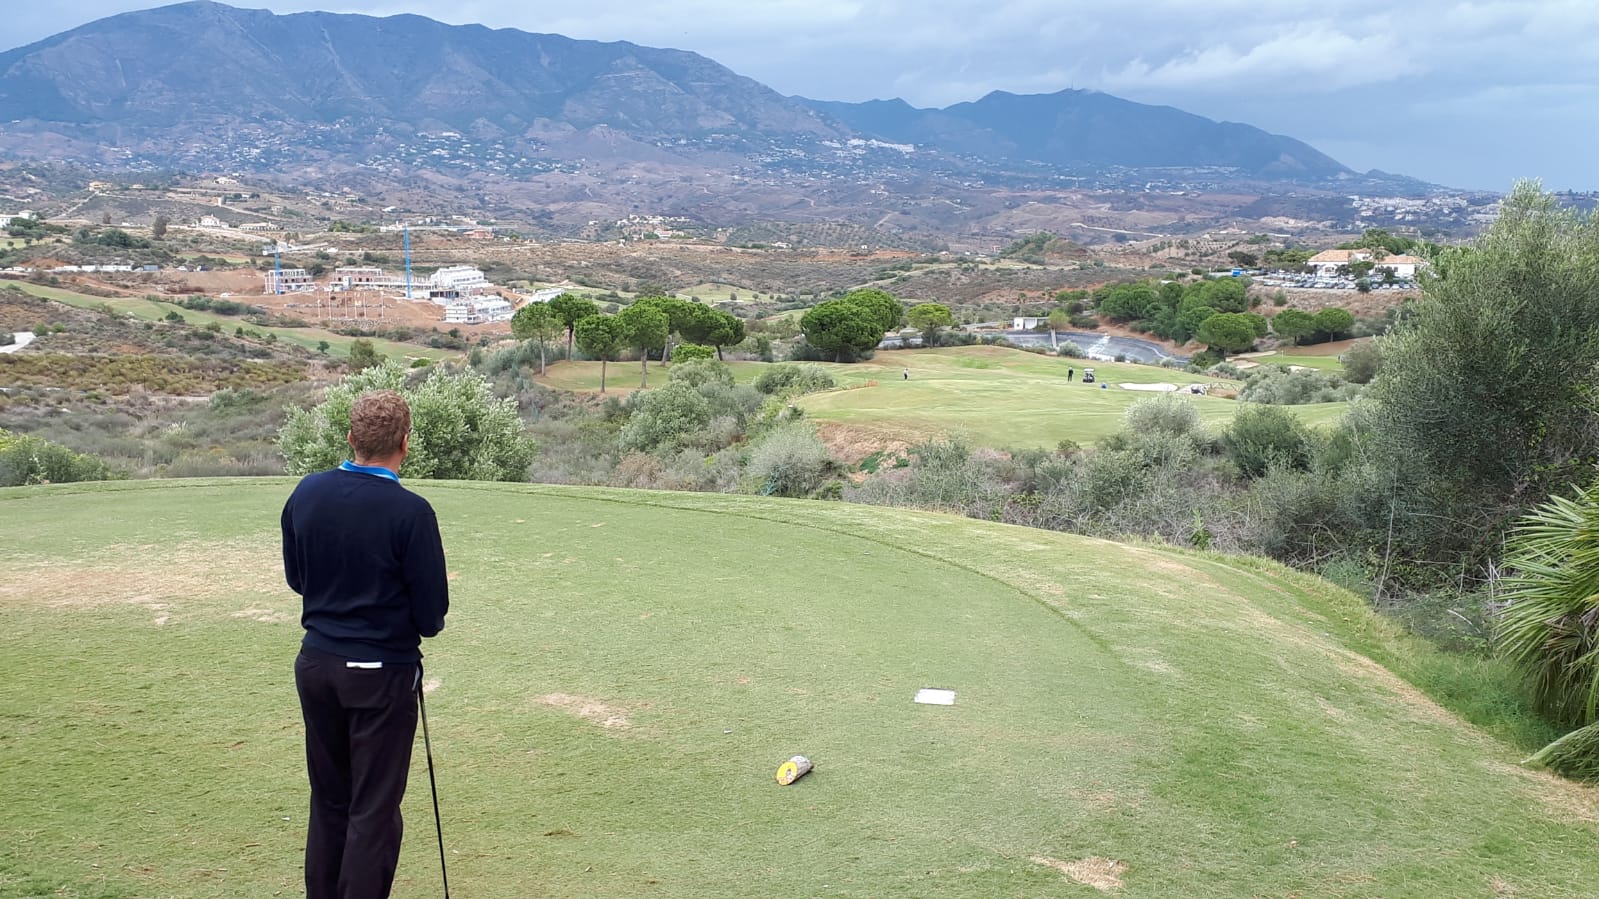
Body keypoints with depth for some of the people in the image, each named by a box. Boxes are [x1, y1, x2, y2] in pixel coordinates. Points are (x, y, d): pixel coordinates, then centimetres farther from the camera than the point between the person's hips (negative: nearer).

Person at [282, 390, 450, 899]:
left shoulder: (306, 493, -1)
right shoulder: (410, 512, -19)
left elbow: (296, 577, 12)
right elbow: (431, 616, -14)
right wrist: (413, 615, 7)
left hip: (316, 663, 6)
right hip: (381, 671, -6)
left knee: (328, 798, 18)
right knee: (373, 810, 4)